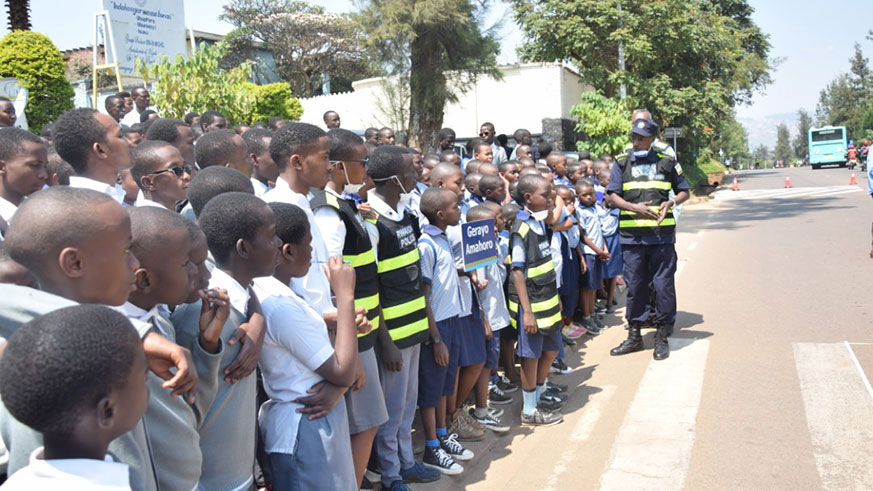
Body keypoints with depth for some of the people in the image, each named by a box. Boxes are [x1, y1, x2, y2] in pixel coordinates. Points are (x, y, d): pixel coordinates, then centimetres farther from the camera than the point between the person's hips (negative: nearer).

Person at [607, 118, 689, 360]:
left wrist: (671, 202, -7)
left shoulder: (667, 163, 8)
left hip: (662, 234, -1)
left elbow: (684, 192, 15)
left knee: (664, 286, 1)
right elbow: (612, 196, 1)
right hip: (631, 236, 1)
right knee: (634, 286, 7)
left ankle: (662, 337, 14)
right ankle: (634, 336, 19)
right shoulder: (622, 165, 9)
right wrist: (635, 207, -14)